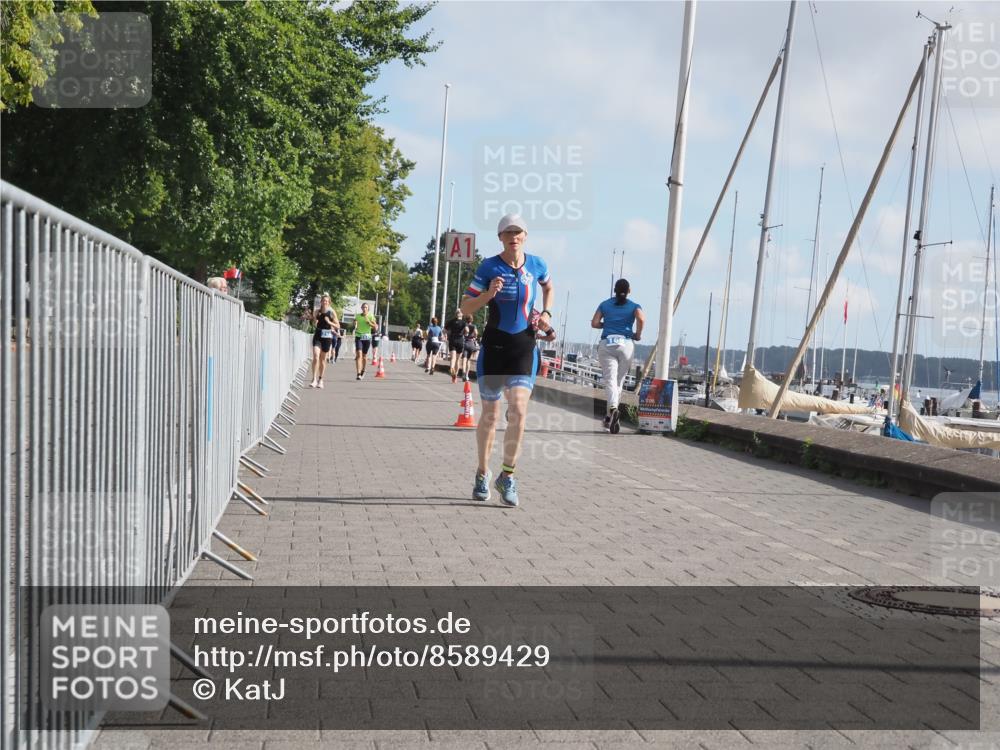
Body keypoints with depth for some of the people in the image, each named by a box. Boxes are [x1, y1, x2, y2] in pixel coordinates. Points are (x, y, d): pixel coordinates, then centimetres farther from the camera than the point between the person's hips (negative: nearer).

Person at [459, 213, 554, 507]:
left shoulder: (536, 264, 2)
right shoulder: (489, 267, -6)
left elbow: (548, 286, 26)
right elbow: (465, 308, -6)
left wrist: (546, 313, 10)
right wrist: (488, 294, -23)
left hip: (524, 346, 1)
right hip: (494, 346, -1)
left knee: (518, 412, -15)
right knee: (490, 415, 7)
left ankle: (507, 476, 2)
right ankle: (482, 474, 29)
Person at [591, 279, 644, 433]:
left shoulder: (605, 304, 13)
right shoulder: (634, 306, 9)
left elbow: (594, 323, 4)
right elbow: (641, 319, -11)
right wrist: (638, 334, 4)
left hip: (606, 344, 0)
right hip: (626, 344, 0)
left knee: (610, 380, -10)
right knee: (619, 382, 12)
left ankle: (613, 409, -37)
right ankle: (609, 418, 16)